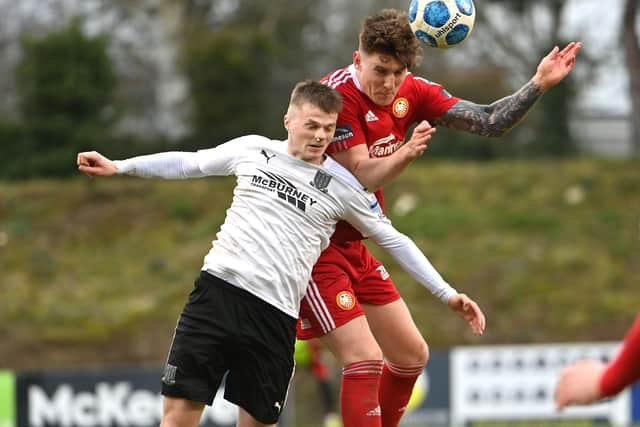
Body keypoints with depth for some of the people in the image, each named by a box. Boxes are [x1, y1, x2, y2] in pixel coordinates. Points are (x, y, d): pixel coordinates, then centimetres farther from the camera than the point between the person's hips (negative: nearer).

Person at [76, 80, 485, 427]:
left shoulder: (343, 186, 5)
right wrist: (118, 166, 16)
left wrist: (447, 293, 9)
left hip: (275, 316, 0)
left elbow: (393, 240, 12)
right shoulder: (253, 150, 9)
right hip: (218, 290, 0)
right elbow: (188, 163, 20)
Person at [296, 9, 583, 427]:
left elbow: (488, 122, 3)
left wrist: (539, 84, -7)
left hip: (353, 247, 9)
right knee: (365, 359, -19)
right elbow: (358, 178, -24)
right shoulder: (337, 95, -21)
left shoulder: (411, 92, 1)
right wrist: (405, 154, -40)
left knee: (412, 356, 12)